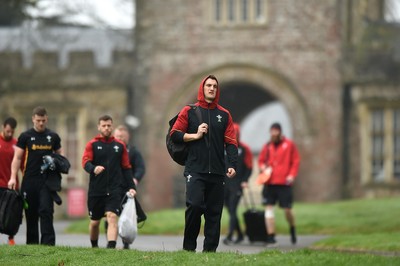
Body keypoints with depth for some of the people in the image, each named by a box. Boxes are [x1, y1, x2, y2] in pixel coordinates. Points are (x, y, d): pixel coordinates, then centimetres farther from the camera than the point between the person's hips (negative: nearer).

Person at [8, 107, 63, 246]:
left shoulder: (53, 136, 9)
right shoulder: (25, 136, 4)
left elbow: (60, 155, 18)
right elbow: (17, 158, 3)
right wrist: (13, 177, -7)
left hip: (47, 180, 0)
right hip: (29, 180, 0)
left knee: (46, 211, -11)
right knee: (31, 213, 5)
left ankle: (48, 243, -13)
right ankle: (32, 243, 13)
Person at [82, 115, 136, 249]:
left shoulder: (120, 146, 9)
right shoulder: (92, 144, 3)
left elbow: (126, 168, 13)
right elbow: (85, 162, -10)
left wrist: (131, 187, 5)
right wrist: (93, 169, -33)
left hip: (114, 191, 0)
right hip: (96, 191, 0)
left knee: (112, 217, -18)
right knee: (95, 221, 11)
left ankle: (111, 246, -27)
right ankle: (94, 246, 33)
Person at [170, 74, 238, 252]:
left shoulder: (224, 115, 14)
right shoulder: (189, 111, 8)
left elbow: (231, 142, 10)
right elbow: (174, 134, 6)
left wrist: (232, 165, -3)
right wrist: (195, 135, -6)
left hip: (217, 171, 3)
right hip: (195, 170, -3)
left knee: (214, 212, 0)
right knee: (194, 205, -18)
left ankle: (210, 249, 5)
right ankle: (189, 246, -3)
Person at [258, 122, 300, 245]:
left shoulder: (289, 145, 3)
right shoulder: (267, 146, 11)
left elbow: (296, 161, 3)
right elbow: (261, 160, 21)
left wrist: (292, 175, -9)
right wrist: (262, 166, -1)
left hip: (284, 183, -3)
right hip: (269, 183, 3)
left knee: (287, 209, 0)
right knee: (269, 208, -5)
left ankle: (292, 229, 29)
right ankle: (270, 236, -3)